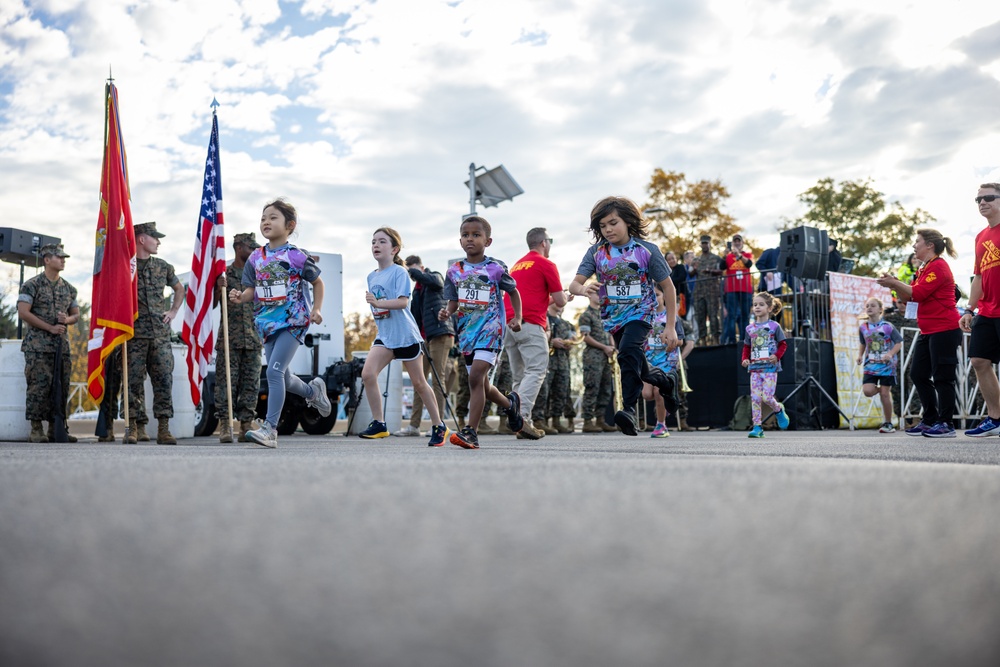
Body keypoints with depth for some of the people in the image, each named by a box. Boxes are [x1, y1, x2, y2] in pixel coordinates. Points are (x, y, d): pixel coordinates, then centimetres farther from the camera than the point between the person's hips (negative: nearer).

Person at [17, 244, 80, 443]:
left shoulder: (69, 288, 15)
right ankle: (36, 430, -4)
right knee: (39, 386, -9)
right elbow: (23, 312, -10)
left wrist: (67, 319, -6)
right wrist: (50, 328, -13)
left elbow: (76, 314, 19)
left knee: (61, 387, 4)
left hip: (62, 345, 6)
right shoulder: (32, 285, -2)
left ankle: (55, 429, 11)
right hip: (38, 346, -6)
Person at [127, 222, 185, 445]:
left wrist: (174, 311, 17)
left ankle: (164, 428, 0)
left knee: (164, 379, -2)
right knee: (134, 381, -1)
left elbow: (179, 288, 28)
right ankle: (137, 427, 5)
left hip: (160, 334, 3)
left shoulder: (163, 267, 13)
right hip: (134, 334, -3)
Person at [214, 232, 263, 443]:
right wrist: (219, 288, -12)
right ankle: (225, 424, -4)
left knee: (251, 384, 2)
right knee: (226, 382, -6)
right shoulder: (223, 273, 6)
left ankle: (246, 425, 7)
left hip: (254, 339, 3)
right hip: (229, 338, -3)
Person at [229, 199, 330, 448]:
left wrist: (316, 309, -6)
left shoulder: (296, 256, -6)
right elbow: (251, 290, 9)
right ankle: (313, 391, 45)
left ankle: (270, 429, -15)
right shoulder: (255, 258, 6)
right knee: (284, 378, 13)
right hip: (267, 322, 6)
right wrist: (241, 296, -13)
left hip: (293, 321, -6)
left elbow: (317, 282, 5)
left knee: (274, 371, -17)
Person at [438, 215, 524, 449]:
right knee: (481, 385, 12)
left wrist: (517, 318, -1)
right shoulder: (454, 271, 7)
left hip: (490, 328, -5)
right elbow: (453, 302, 12)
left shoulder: (496, 268, -2)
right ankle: (510, 403, 42)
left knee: (475, 377, -21)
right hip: (467, 331, 5)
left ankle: (470, 432, -20)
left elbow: (513, 292, 11)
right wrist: (447, 312, -10)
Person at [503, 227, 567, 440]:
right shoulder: (546, 264, 0)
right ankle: (522, 415, -27)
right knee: (536, 371, -11)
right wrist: (563, 294, 20)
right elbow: (560, 301, 0)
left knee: (520, 376, 9)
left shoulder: (516, 265, 22)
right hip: (530, 325, -7)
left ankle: (522, 423, 6)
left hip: (509, 324, 8)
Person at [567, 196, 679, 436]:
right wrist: (583, 289, -40)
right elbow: (574, 284, -13)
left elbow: (667, 287, -6)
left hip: (640, 311, -4)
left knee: (628, 351, -30)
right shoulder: (596, 252, -7)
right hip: (613, 316, 4)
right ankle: (660, 379, 48)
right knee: (633, 363, 16)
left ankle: (629, 410, -30)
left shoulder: (647, 250, -12)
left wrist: (670, 327, -8)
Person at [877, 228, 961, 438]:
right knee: (918, 374, 9)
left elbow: (919, 293, -20)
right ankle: (929, 420, 16)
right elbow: (909, 299, 18)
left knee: (942, 377, -7)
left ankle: (945, 424, -2)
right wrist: (895, 285, 3)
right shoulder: (924, 269, 18)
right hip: (928, 332, 10)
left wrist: (895, 283, -12)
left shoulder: (939, 266, -11)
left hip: (944, 330, -10)